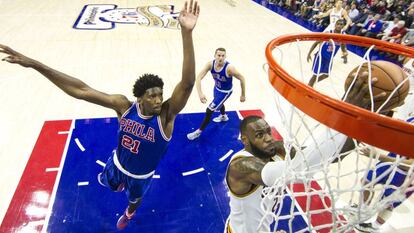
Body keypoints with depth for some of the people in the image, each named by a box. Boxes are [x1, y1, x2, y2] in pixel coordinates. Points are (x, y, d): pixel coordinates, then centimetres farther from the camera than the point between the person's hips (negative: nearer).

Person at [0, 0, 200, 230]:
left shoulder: (166, 115, -37)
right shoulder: (123, 106, -29)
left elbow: (187, 83, -53)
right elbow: (81, 90, -28)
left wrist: (186, 33, -66)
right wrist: (35, 64, -32)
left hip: (142, 174, -2)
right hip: (118, 163, 2)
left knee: (134, 198, 30)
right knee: (107, 183, 34)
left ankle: (129, 213, 69)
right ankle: (121, 180, 72)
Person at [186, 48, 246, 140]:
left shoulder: (229, 68, -36)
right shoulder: (210, 64, -25)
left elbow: (242, 79, -22)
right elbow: (199, 78, -29)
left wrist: (243, 95, -13)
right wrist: (200, 93, -44)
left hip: (225, 92, -6)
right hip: (217, 88, 6)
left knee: (209, 110, -7)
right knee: (218, 103, 34)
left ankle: (199, 132, 12)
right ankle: (223, 116, 68)